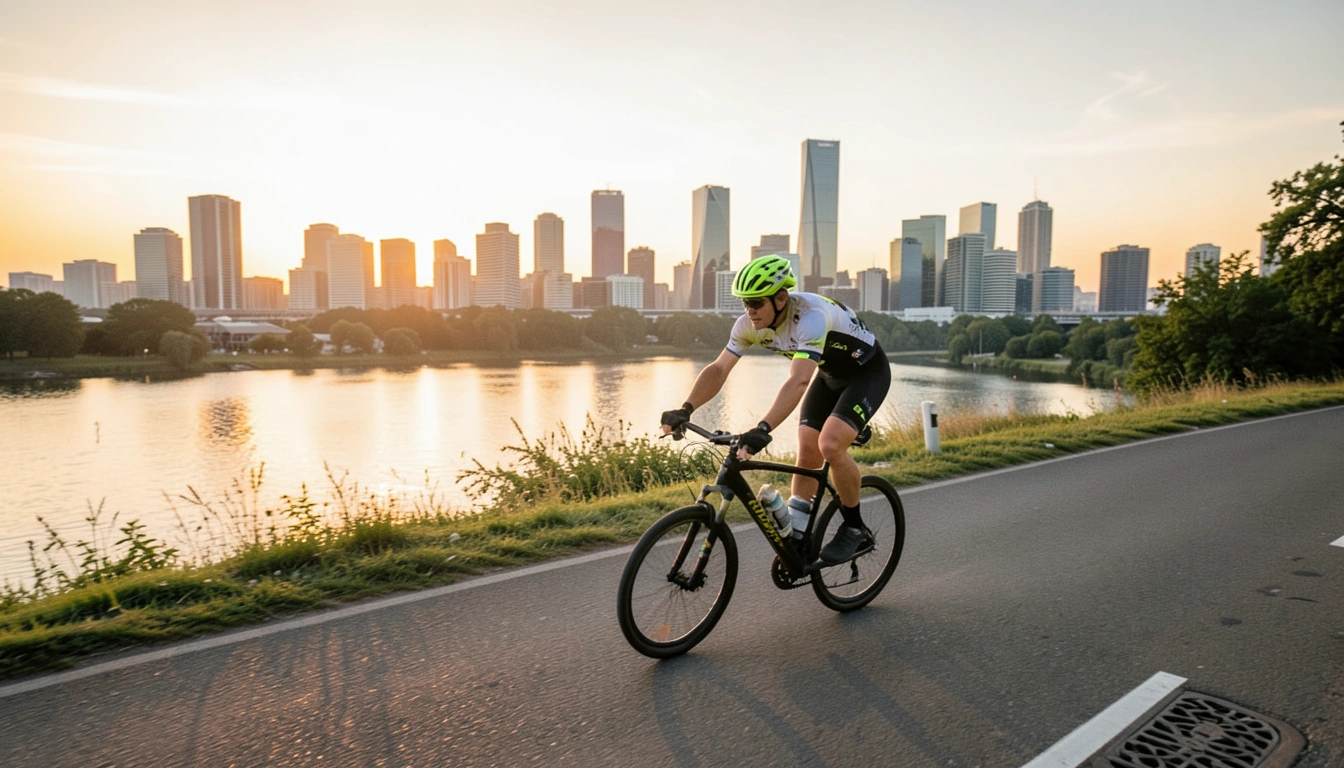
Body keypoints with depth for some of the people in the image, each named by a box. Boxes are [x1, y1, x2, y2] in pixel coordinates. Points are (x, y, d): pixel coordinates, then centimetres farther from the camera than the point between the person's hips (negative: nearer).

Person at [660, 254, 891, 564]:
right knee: (807, 453, -3)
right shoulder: (750, 323, -17)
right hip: (830, 374, 7)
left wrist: (763, 429, -59)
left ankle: (854, 529, -1)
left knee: (830, 445, -24)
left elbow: (798, 381, -49)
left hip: (868, 371, -7)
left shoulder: (811, 316, -38)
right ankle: (796, 537, 11)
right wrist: (685, 410, -32)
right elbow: (718, 369, -18)